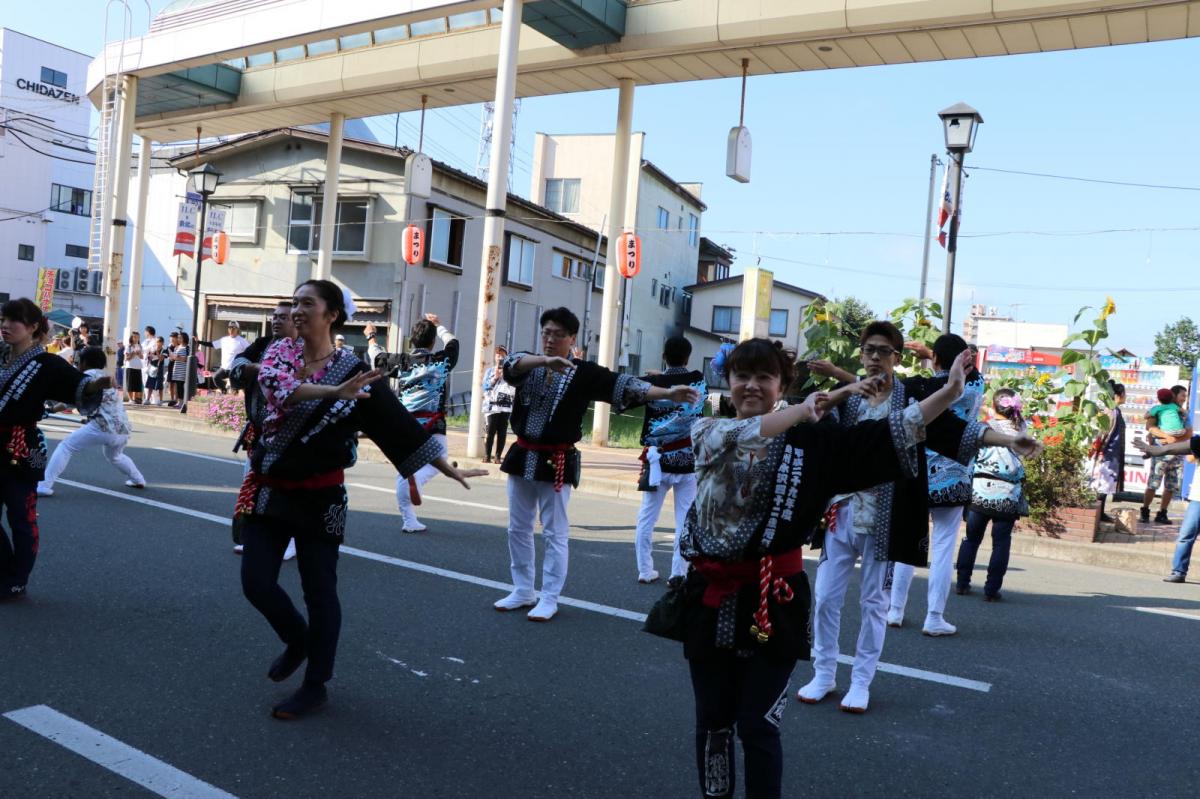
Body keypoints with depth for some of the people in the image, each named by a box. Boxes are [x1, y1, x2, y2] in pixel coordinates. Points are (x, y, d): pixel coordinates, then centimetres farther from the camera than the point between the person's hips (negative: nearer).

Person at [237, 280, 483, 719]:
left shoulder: (353, 370, -8)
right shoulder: (279, 352, 0)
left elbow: (398, 423, -8)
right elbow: (273, 383, -23)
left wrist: (445, 466, -9)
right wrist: (333, 391, -37)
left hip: (318, 496, -3)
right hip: (268, 490, 4)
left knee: (319, 591, 4)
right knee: (256, 583, 4)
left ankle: (315, 686, 22)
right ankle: (297, 640, 35)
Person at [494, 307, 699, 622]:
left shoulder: (585, 372, -5)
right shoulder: (528, 365, 3)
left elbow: (624, 385, -13)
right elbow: (512, 362, -19)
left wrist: (669, 394, -24)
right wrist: (545, 361, -38)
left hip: (557, 462, -4)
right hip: (523, 456, 4)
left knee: (555, 534, 1)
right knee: (518, 528, 13)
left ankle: (549, 599, 12)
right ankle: (522, 592, 27)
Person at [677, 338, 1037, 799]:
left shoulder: (808, 440, 0)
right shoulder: (707, 432, 0)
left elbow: (890, 434, -7)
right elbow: (741, 435, -22)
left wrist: (948, 392, -17)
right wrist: (812, 405, -20)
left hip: (772, 598, -1)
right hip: (712, 595, 2)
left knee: (758, 726, 4)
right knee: (713, 721, 13)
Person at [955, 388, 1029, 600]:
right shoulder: (1020, 429, 0)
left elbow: (970, 457, -3)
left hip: (981, 491, 0)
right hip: (1008, 495, 0)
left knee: (971, 538, 11)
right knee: (1001, 542, 5)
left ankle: (962, 583, 16)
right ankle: (992, 589, 4)